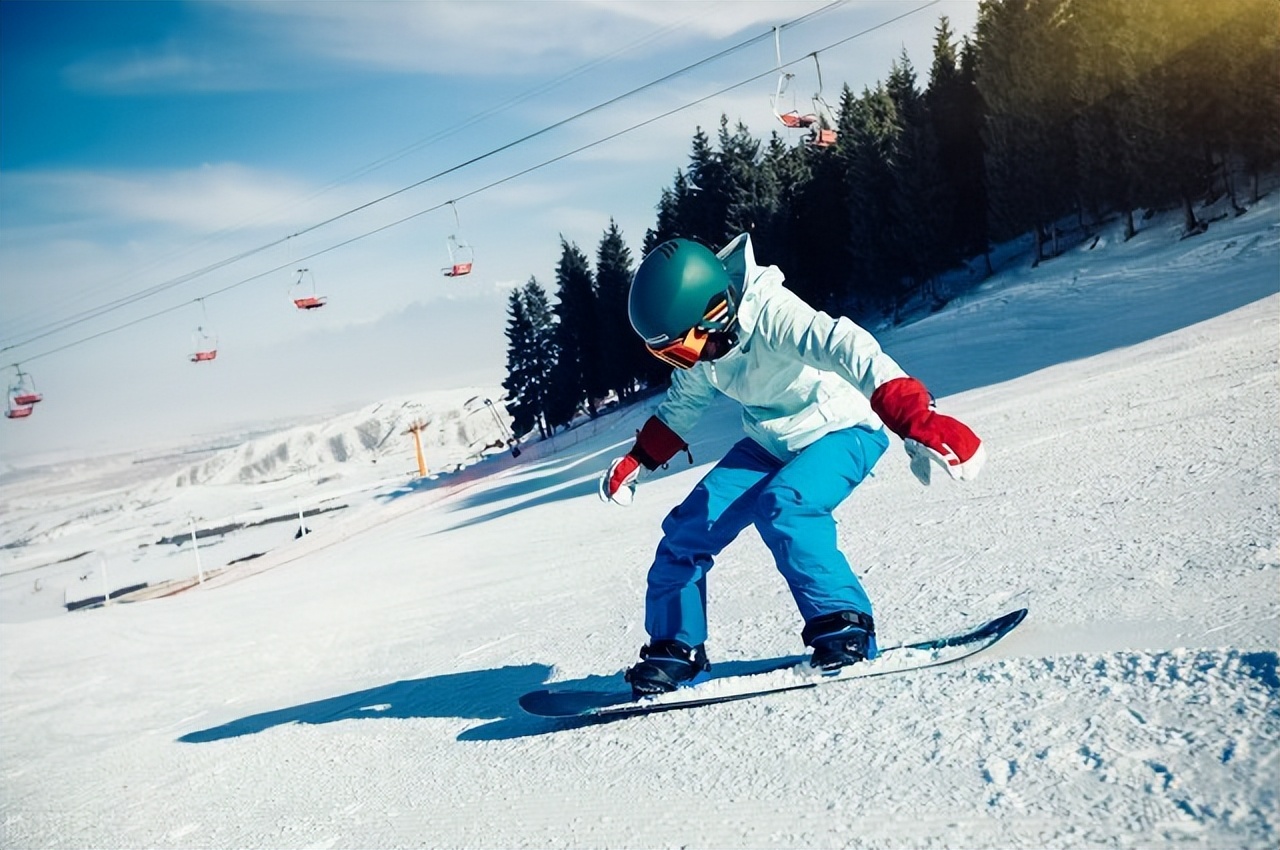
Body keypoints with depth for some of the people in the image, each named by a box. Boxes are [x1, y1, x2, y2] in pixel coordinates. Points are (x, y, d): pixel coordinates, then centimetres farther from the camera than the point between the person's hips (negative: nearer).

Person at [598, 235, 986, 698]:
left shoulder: (770, 314, -31)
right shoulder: (703, 342, -7)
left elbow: (845, 347, -47)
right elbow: (683, 403, 14)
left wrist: (913, 417, -61)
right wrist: (637, 459, 18)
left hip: (843, 432, -7)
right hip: (769, 446, 7)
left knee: (782, 506, -36)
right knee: (686, 529, -4)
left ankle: (844, 627, -21)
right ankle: (676, 652, 11)